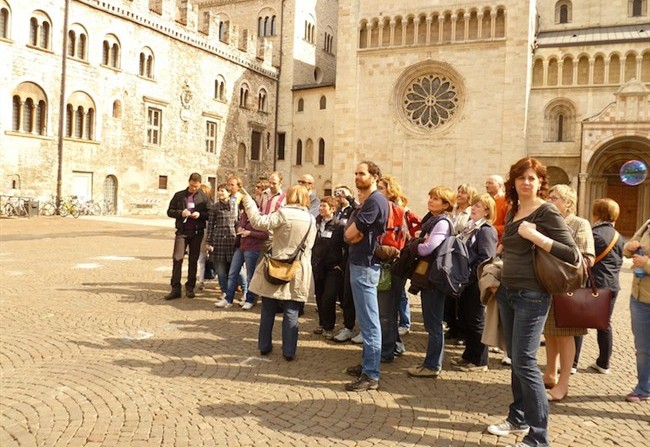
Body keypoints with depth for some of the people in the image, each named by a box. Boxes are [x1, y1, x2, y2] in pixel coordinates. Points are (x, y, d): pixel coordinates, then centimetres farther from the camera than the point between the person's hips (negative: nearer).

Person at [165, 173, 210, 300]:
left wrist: (200, 214, -16)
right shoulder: (179, 195, 6)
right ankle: (175, 289, -3)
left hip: (197, 232, 0)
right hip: (182, 232, 0)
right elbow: (170, 211, 7)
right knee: (177, 259, -7)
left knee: (193, 260, 7)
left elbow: (210, 214, 3)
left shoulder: (204, 197, 5)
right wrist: (180, 213, -12)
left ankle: (190, 287, 16)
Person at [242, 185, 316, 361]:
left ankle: (264, 346, 22)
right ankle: (289, 351, 7)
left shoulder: (283, 213, -11)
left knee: (268, 311, 12)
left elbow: (259, 222, -19)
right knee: (291, 313, 6)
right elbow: (308, 246, 10)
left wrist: (248, 201, -9)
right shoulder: (311, 219, 3)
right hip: (297, 272, 2)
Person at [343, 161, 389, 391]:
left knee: (369, 321, -7)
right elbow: (350, 234, 13)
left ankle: (371, 375, -2)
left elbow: (350, 234, -16)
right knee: (366, 319, 17)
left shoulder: (375, 200, -15)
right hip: (359, 263, 11)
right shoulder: (366, 203, 18)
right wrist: (356, 233, -6)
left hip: (365, 266, -11)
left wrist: (354, 232, 3)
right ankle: (367, 364, 28)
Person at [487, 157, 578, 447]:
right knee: (515, 359, 15)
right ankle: (518, 419, 29)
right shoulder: (513, 211, 11)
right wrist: (496, 278, 14)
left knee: (524, 362, -9)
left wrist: (535, 236, -24)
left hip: (532, 296, -8)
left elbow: (572, 255, -18)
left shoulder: (547, 213, -11)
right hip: (507, 292, 8)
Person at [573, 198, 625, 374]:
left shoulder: (594, 233, -13)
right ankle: (603, 363, 20)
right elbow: (619, 261, 16)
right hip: (611, 285, 7)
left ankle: (572, 363, 3)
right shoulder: (618, 237, 8)